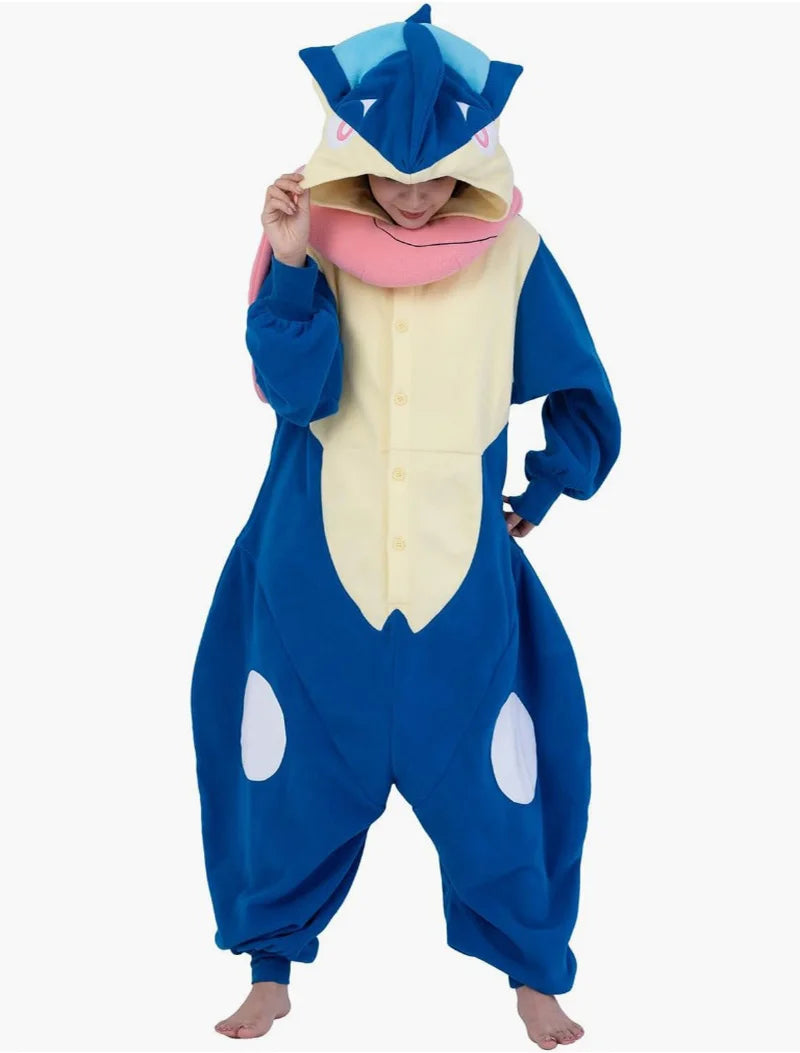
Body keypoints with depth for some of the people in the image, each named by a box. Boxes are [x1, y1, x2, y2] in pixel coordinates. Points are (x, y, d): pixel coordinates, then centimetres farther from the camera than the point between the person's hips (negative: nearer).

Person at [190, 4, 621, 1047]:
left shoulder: (512, 252, -5)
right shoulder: (313, 232, -6)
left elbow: (581, 402, 8)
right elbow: (295, 392, -17)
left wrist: (539, 495, 4)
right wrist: (290, 268, -26)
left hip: (462, 572, 0)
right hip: (316, 570, 0)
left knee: (487, 775, 7)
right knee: (296, 768, 10)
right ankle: (273, 964, 32)